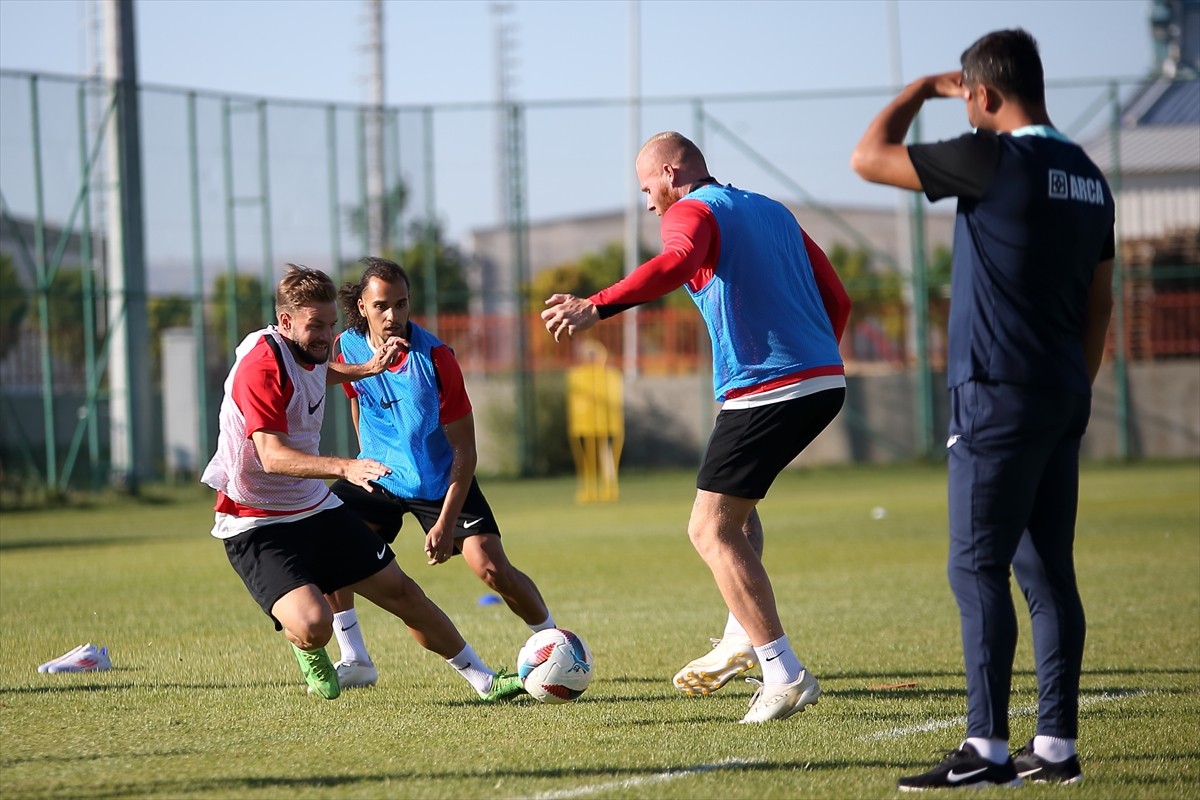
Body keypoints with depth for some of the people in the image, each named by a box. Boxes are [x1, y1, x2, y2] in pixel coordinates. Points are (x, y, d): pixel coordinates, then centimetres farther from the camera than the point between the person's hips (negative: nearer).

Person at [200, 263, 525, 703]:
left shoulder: (310, 350, 4)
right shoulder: (261, 365, -24)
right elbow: (272, 456, -35)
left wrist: (367, 368, 28)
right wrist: (344, 467, -47)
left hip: (316, 509, 8)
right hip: (257, 526, -8)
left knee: (400, 591, 8)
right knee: (312, 624, -28)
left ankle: (483, 680, 21)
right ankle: (308, 653, 10)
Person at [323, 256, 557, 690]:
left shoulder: (435, 357, -23)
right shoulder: (348, 347, -11)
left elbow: (464, 450, -19)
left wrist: (446, 522, -25)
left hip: (443, 482, -4)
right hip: (379, 477, 4)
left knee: (493, 570, -18)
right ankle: (356, 662, -3)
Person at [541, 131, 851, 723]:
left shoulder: (693, 210, -2)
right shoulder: (773, 211, 22)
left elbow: (674, 265, -27)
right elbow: (836, 300, 22)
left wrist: (596, 308, -35)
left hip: (763, 389, -9)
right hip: (826, 382, 9)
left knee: (711, 530, -2)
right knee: (735, 501, 28)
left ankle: (785, 674, -9)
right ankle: (742, 638, 21)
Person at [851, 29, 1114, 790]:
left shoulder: (994, 160, -13)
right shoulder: (1087, 177, 12)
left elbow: (869, 157, -5)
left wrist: (923, 88, 9)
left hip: (1000, 396, -8)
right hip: (1063, 398, 8)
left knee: (979, 568, -7)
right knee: (1049, 571, 9)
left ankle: (987, 749, -10)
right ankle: (1056, 746, 10)